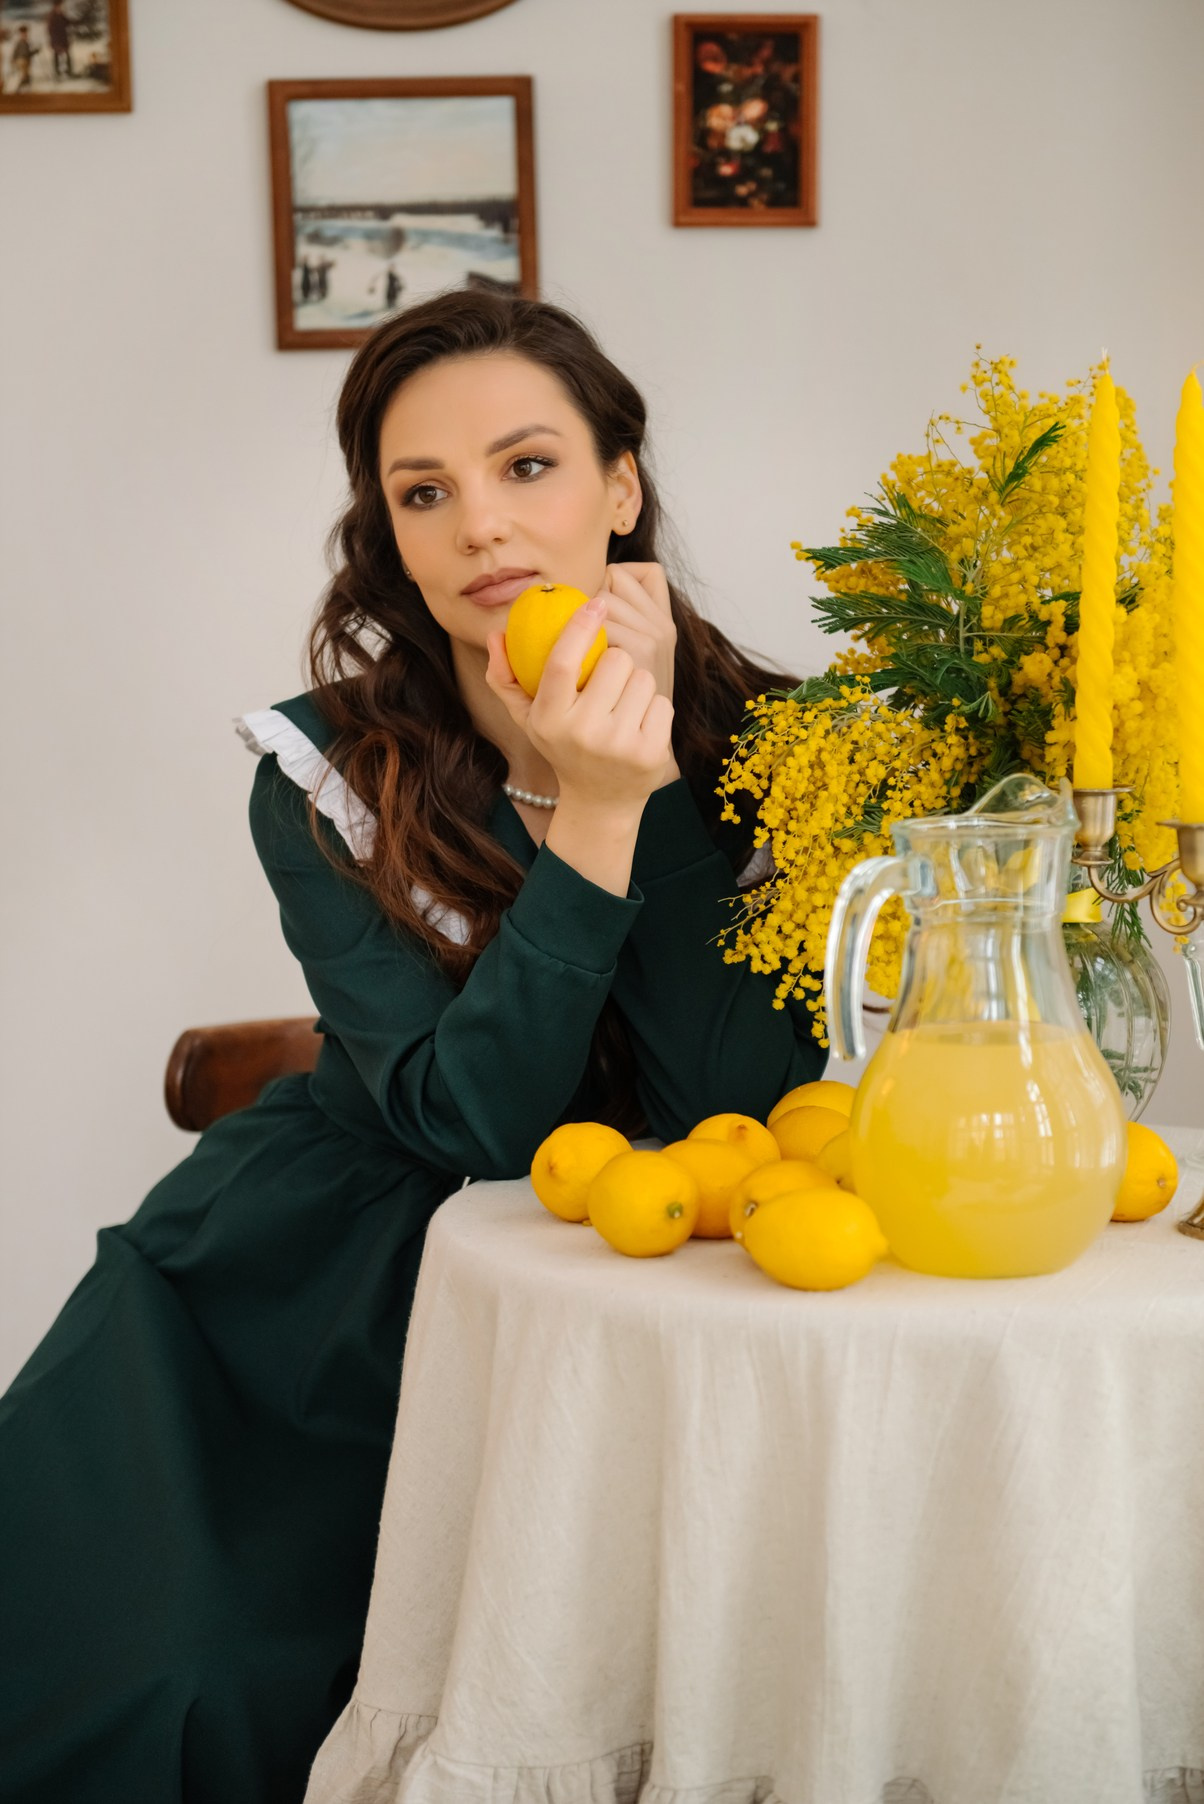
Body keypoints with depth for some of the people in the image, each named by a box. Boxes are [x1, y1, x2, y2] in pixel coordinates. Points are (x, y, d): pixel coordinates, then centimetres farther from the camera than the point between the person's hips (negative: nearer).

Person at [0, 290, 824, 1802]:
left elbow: (726, 1110, -18)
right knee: (132, 1670, -17)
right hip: (337, 1269, 0)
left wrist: (649, 764, -23)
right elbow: (468, 1124, -18)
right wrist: (591, 816, -28)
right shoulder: (323, 772, -10)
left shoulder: (750, 739, -8)